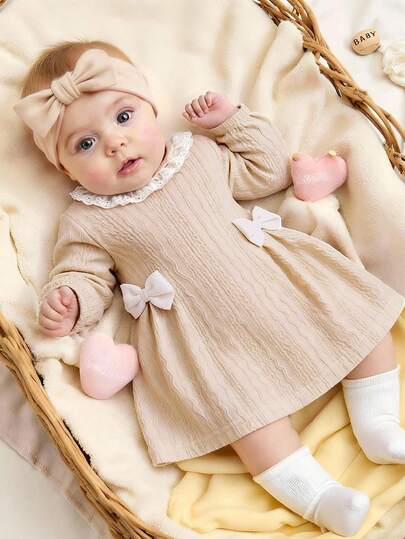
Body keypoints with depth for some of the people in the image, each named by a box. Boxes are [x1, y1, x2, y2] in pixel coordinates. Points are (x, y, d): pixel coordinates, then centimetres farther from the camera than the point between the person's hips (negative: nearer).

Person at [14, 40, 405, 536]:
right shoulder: (87, 222, -2)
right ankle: (316, 496, -11)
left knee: (362, 316, -2)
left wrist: (231, 119, 6)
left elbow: (269, 169, 16)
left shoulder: (201, 152, 7)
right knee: (242, 404, -23)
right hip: (200, 337, -3)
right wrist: (67, 303, -23)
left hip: (279, 278, 4)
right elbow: (85, 277, 0)